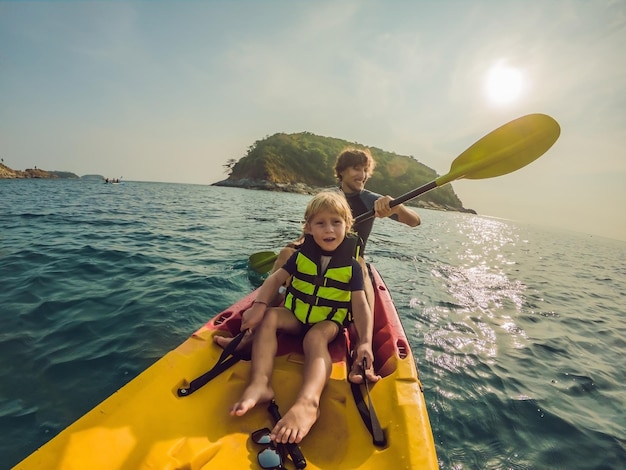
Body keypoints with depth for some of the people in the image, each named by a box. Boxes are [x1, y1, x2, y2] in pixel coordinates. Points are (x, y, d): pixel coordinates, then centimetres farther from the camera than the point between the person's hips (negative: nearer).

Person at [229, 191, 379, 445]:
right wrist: (259, 304, -26)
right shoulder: (301, 255, -1)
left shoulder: (352, 266, -6)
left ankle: (308, 400, -55)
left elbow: (360, 305, -13)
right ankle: (260, 382, -39)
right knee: (268, 316, -25)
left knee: (315, 337, -34)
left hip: (328, 322, -2)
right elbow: (275, 279, -8)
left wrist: (365, 341, -27)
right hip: (296, 314, 3)